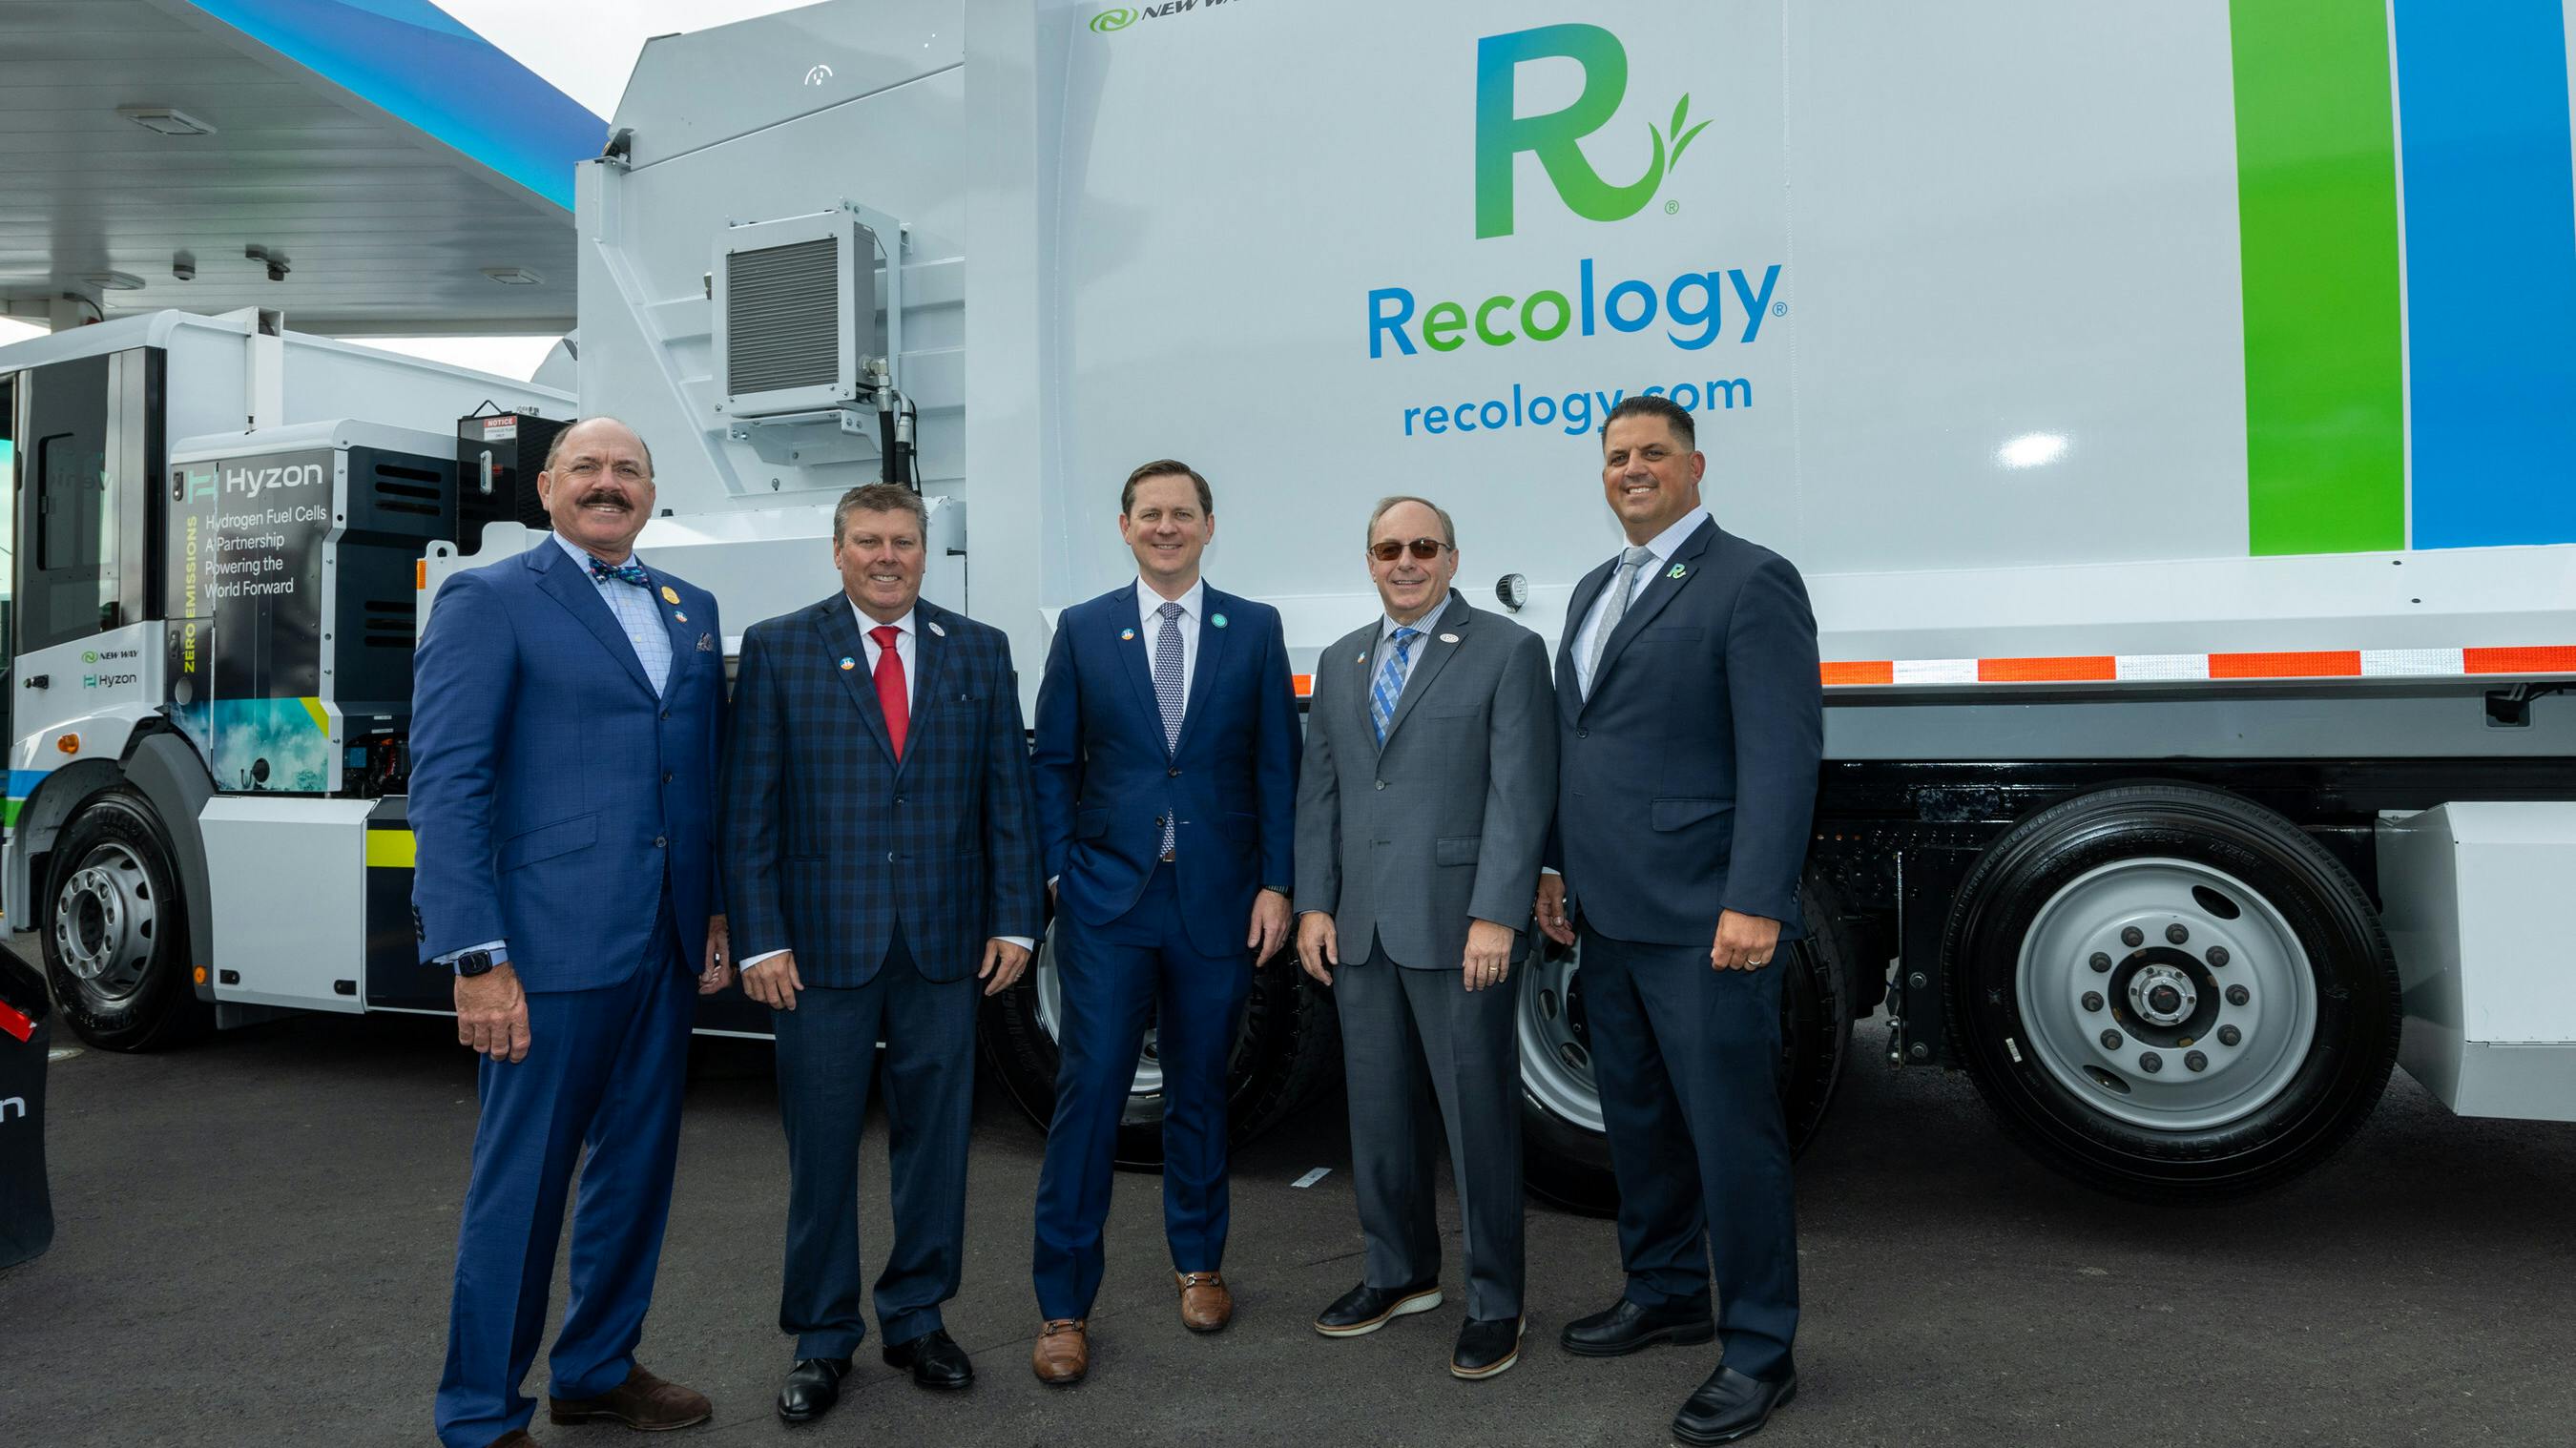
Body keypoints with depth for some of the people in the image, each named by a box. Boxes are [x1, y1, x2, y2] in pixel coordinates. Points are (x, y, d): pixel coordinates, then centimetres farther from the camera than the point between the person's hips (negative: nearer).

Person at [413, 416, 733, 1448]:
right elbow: (445, 783, -11)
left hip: (667, 946, 6)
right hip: (552, 945, -6)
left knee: (638, 1165, 17)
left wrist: (719, 911, 11)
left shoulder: (692, 609, 14)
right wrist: (474, 956, -17)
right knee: (521, 1181, 5)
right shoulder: (488, 600, -4)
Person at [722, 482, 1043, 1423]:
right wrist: (760, 939, -8)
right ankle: (822, 1339, 25)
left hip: (946, 942, 2)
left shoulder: (980, 652, 7)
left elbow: (1008, 795, 6)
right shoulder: (777, 649, 2)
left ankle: (916, 1318, 29)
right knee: (820, 1147, 8)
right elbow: (749, 807, -2)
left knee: (935, 1137, 11)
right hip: (823, 941, -2)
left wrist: (1013, 920, 0)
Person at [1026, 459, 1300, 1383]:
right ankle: (1064, 1305, 10)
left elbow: (1276, 766, 3)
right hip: (1106, 897, -1)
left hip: (1218, 899, 1)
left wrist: (1275, 884, -2)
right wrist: (1056, 871, -3)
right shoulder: (1082, 630, 4)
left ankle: (1197, 1261, 33)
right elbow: (1053, 761, 5)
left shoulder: (1254, 629, 4)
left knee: (1199, 1090, 14)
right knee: (1089, 1091, -2)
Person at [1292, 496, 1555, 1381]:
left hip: (1457, 929, -5)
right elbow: (1318, 792, 14)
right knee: (1378, 1109, 14)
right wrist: (1314, 904, 5)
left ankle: (1494, 1301, 18)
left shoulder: (1507, 652, -2)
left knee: (1478, 1112, 2)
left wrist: (1496, 916, -17)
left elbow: (1520, 795, -10)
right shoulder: (1339, 663, 16)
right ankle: (1400, 1273, 32)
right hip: (1360, 929, 6)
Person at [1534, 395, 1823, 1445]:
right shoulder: (1594, 591, 18)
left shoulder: (1751, 582, -8)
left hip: (1703, 919, -8)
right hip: (1610, 916, 8)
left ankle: (1759, 1350, 16)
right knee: (1636, 1116, 19)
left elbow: (1781, 755, -16)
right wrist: (1557, 869, 16)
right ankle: (1664, 1292, 37)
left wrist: (1754, 902, -22)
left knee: (1731, 1130, 0)